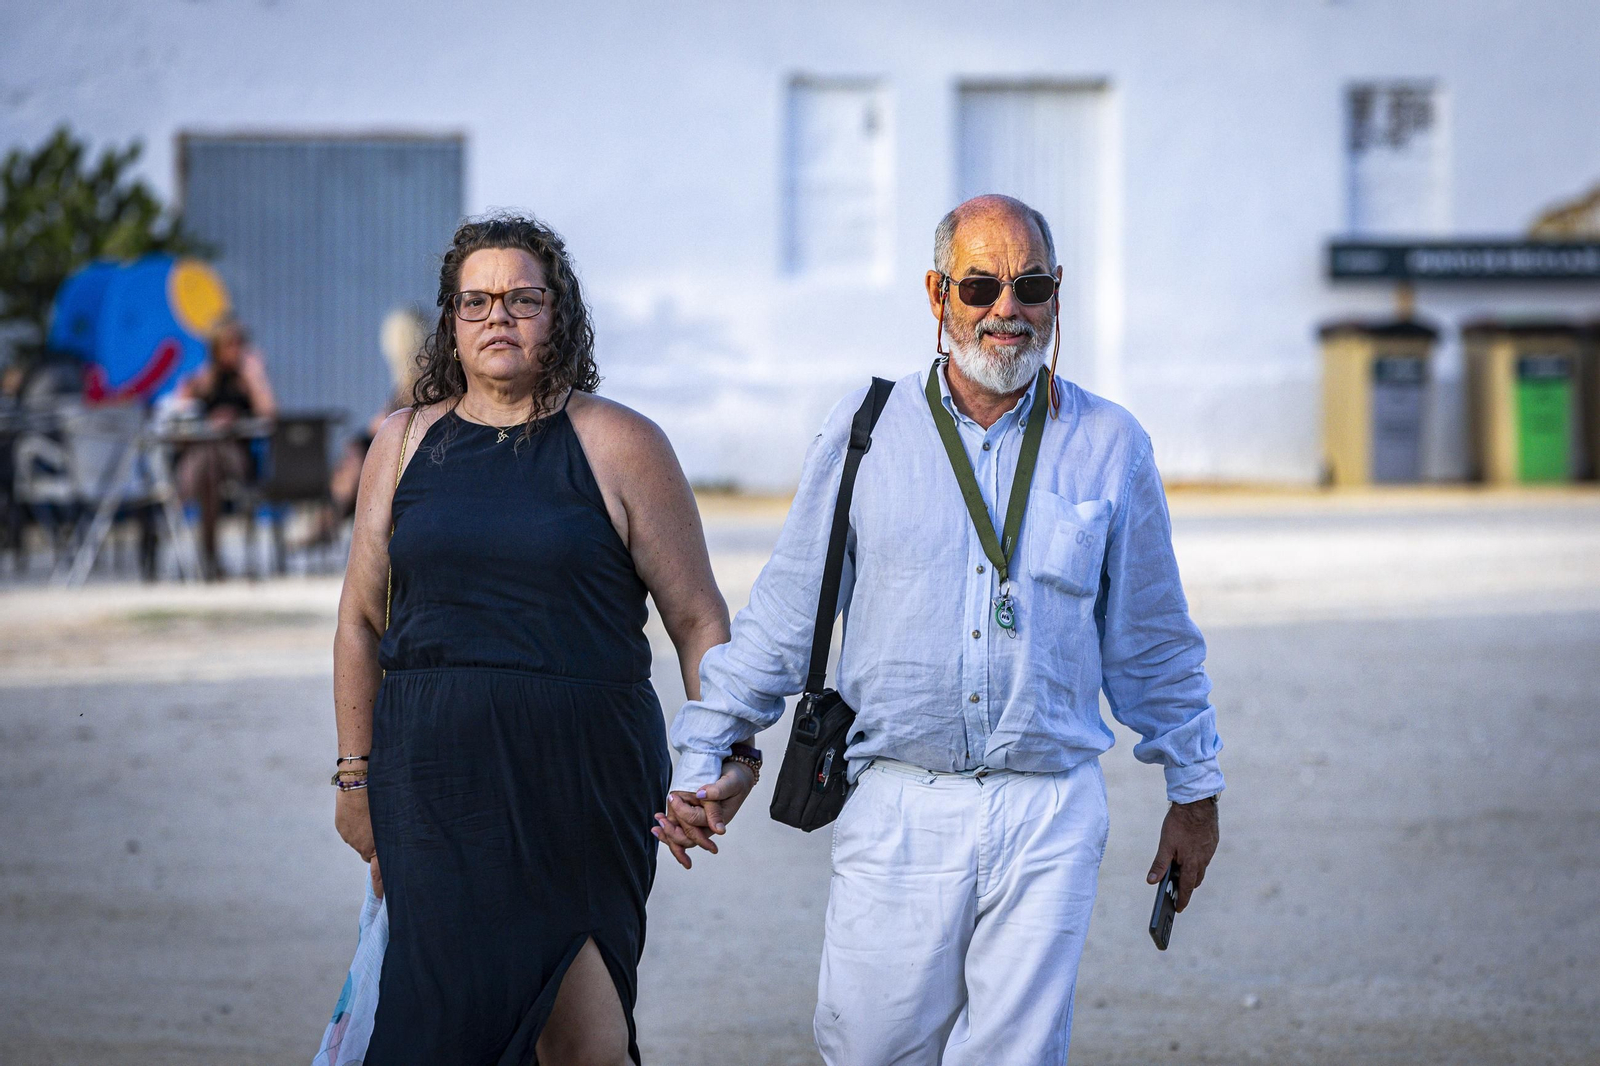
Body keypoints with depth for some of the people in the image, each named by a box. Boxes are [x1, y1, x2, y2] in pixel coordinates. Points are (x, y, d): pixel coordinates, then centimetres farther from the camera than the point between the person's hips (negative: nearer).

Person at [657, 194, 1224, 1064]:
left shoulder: (1109, 446, 6)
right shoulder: (865, 434, 4)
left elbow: (1150, 642, 15)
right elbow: (783, 616, 9)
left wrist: (1194, 791, 19)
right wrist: (705, 761, 7)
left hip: (1049, 825, 0)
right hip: (896, 813, 0)